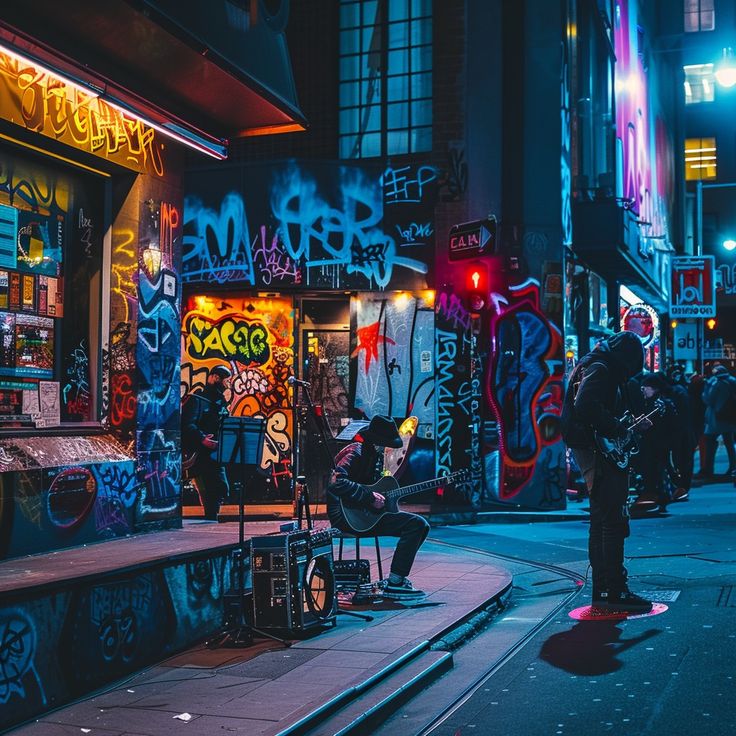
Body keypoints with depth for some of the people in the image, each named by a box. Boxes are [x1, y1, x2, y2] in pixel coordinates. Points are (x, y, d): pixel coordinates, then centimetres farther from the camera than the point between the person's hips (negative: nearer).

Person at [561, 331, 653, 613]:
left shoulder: (602, 368, 21)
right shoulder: (600, 369, -11)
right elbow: (585, 408, -27)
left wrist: (632, 425, 16)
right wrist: (620, 429, -18)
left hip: (595, 452, 11)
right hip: (599, 452, -11)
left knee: (601, 522, 12)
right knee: (614, 521, -11)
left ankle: (602, 590, 16)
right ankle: (615, 591, -10)